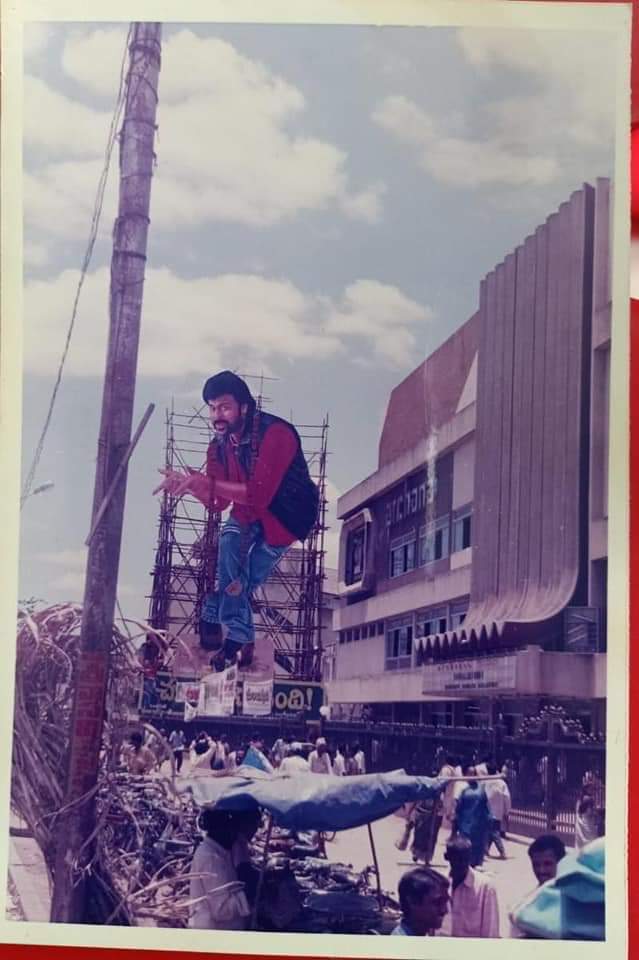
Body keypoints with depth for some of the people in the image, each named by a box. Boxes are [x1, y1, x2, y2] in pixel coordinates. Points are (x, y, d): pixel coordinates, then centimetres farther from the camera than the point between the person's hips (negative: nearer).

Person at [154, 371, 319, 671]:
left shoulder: (275, 434, -30)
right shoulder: (219, 446, -6)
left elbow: (259, 495, -37)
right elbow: (218, 502, -6)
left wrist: (208, 482, -40)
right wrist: (188, 483, -25)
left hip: (286, 516, -6)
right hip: (249, 513, 6)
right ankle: (239, 638, -12)